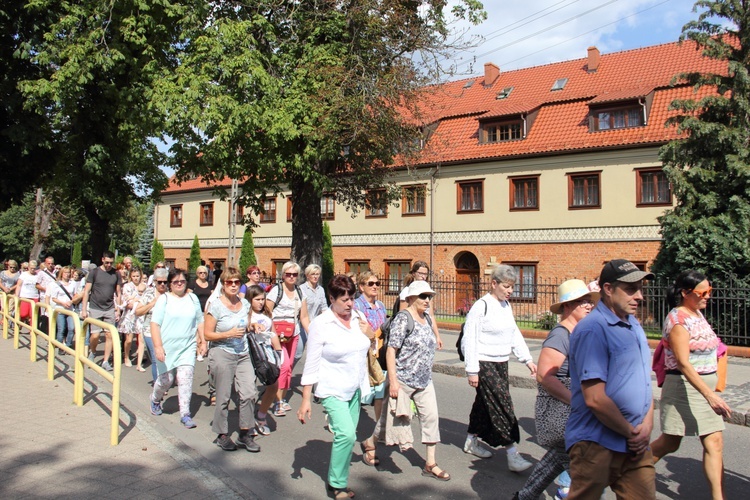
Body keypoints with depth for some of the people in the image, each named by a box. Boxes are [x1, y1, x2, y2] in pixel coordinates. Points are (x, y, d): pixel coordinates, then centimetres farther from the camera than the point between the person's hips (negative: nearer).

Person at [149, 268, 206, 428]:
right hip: (167, 347, -2)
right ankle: (155, 400, 40)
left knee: (186, 378, -8)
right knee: (166, 379, 8)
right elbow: (155, 324, -9)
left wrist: (202, 341, 9)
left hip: (188, 346, 2)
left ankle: (185, 414, -1)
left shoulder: (193, 298, 8)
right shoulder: (164, 299, -2)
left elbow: (200, 321, 14)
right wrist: (158, 346, -17)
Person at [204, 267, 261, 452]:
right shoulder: (216, 306, -8)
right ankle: (222, 435, 21)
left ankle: (245, 434, 11)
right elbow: (207, 334, -8)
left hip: (243, 355, 5)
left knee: (249, 394, -3)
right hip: (222, 355, -4)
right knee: (223, 398, 4)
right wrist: (228, 334, -18)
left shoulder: (245, 304, 8)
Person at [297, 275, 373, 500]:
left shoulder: (358, 318, 2)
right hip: (332, 390, -5)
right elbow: (311, 365, -11)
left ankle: (338, 480, 29)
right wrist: (306, 399, -12)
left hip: (355, 389, 6)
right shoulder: (320, 324, -13)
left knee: (347, 436, 10)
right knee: (346, 434, -17)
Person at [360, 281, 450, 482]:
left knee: (431, 417, 1)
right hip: (403, 380, -7)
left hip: (424, 381, 7)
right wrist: (393, 381, -21)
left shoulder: (426, 318, 8)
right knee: (394, 417, 8)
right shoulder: (403, 318, -16)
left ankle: (430, 463, 12)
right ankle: (369, 443, 34)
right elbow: (391, 350, -19)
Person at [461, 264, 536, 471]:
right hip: (485, 364, -8)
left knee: (484, 404, 17)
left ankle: (472, 442, 32)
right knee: (502, 406, -8)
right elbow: (470, 339, -16)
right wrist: (472, 370, -17)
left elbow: (515, 334, 16)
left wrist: (527, 359, 10)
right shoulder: (481, 307, -16)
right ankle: (513, 455, -3)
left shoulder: (506, 306, 9)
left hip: (501, 363, 8)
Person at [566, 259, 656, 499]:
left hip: (636, 444, 8)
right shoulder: (592, 329, -18)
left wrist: (647, 425, 2)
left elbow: (644, 381, 17)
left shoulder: (634, 326, 11)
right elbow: (595, 399, -22)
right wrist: (631, 432, -9)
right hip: (597, 445, -8)